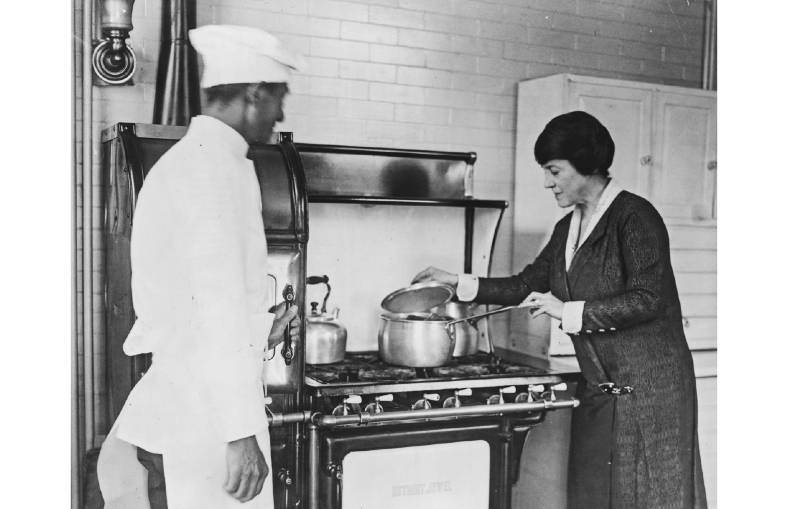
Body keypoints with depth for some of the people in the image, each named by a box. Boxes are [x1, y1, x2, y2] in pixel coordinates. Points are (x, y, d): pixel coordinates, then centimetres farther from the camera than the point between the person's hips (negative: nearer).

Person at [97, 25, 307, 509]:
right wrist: (242, 432, -20)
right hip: (204, 429, -9)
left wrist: (262, 331, 20)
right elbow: (219, 310, -21)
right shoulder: (220, 167, -14)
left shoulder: (181, 161, 16)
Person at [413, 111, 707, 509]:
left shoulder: (635, 217, -13)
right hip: (598, 388, 7)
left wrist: (567, 311, -20)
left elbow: (647, 299, -20)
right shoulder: (568, 228, 11)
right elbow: (526, 285, 15)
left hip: (648, 386, -7)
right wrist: (458, 283, 9)